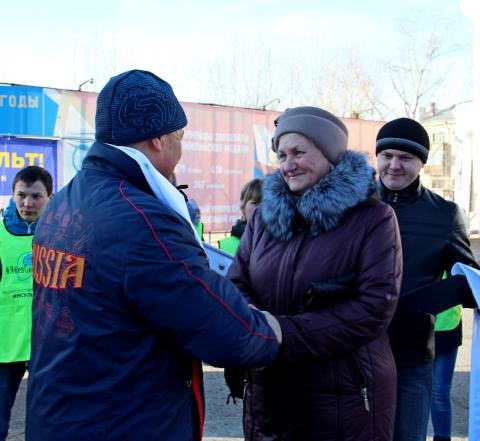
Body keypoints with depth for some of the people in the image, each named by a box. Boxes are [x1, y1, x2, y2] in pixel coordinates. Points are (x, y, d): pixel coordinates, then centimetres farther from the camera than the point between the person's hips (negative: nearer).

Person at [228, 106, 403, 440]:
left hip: (346, 398, -4)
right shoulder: (263, 217, 8)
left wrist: (286, 336, -22)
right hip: (269, 392, 4)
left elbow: (376, 306, -16)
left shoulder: (374, 218, -7)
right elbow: (237, 287, 3)